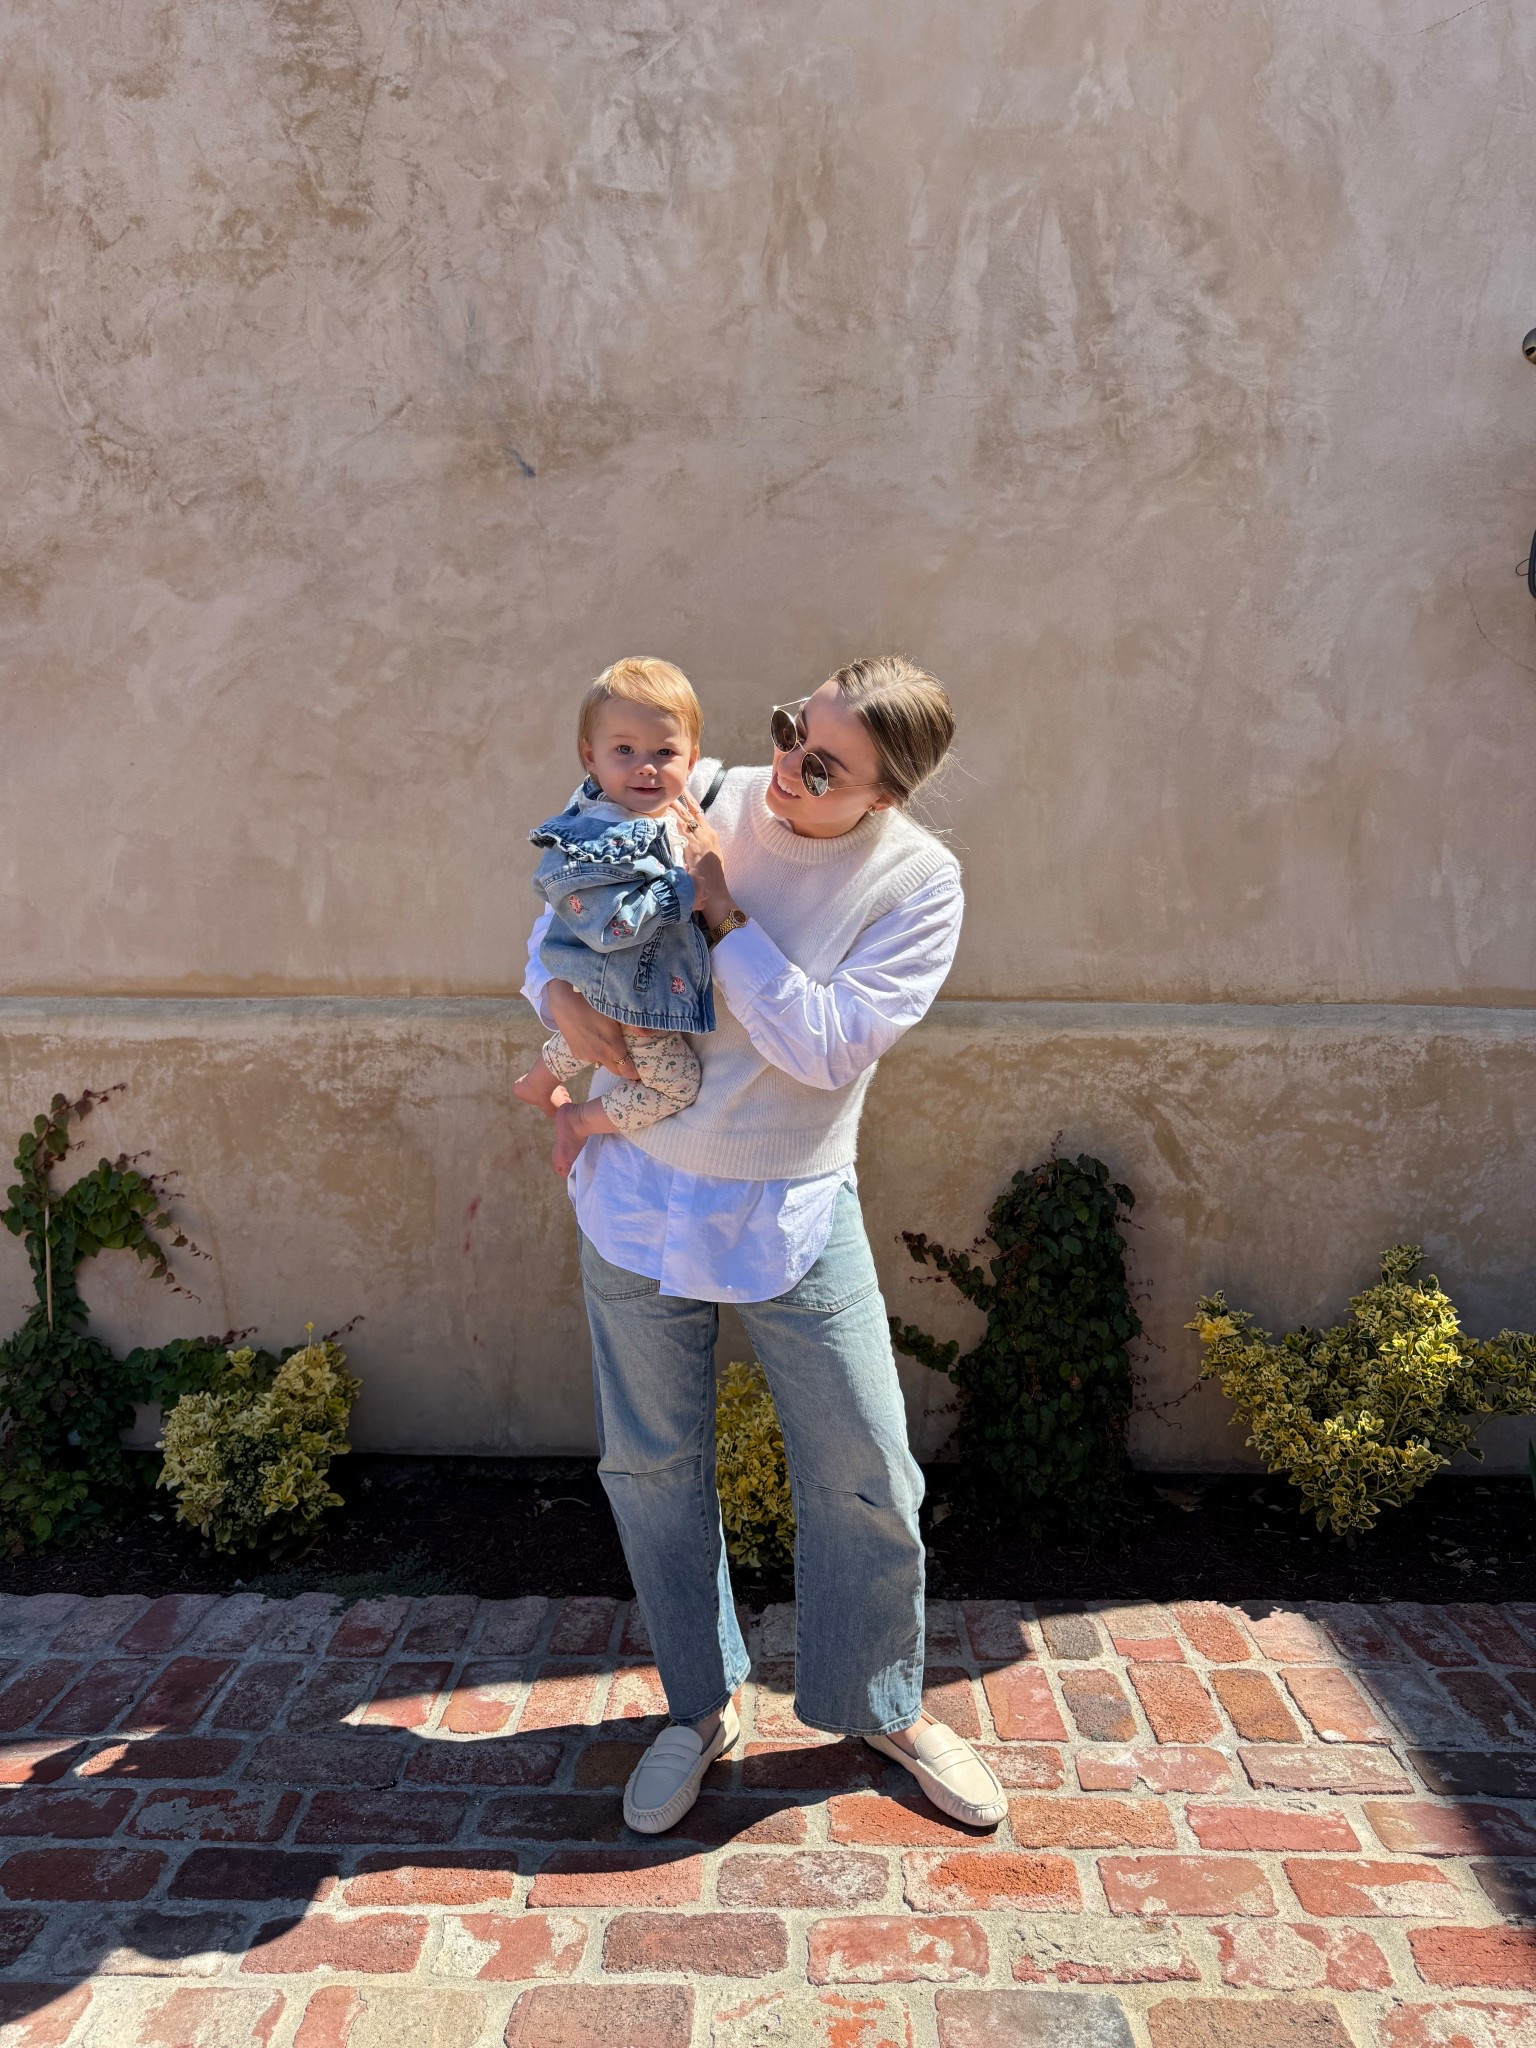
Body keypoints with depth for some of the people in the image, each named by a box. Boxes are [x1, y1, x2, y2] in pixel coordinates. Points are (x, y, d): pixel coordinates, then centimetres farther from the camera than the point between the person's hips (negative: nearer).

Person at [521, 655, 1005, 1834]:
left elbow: (828, 1043, -21)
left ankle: (881, 1705, 37)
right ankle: (703, 1705, 38)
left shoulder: (919, 882, -11)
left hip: (795, 1218, -1)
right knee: (651, 1467, 13)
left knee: (866, 1480, 7)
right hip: (639, 1198, 2)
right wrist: (557, 992, -14)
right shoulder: (699, 809, -6)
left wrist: (721, 908, -23)